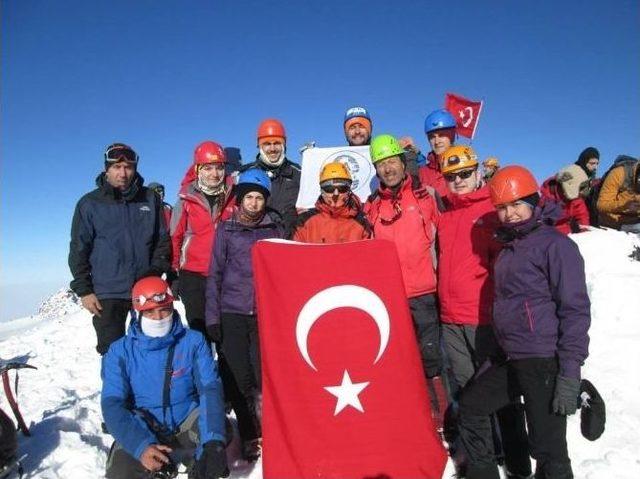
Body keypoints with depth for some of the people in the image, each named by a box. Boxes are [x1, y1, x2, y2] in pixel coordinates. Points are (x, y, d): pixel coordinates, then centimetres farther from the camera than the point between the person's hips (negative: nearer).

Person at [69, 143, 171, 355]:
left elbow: (162, 240, 10)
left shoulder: (150, 199, 6)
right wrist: (84, 290, -3)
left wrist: (156, 271, -3)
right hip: (107, 294, -1)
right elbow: (79, 250, 3)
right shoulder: (89, 203, 2)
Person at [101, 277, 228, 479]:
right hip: (142, 430, 1)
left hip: (187, 425, 0)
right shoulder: (120, 351, -5)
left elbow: (210, 388, -15)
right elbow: (112, 404, -14)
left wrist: (213, 441, -34)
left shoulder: (193, 341, -5)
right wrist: (141, 446, -33)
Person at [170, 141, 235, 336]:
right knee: (199, 327, 6)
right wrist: (173, 272, 5)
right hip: (193, 276, 0)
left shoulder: (234, 196, 2)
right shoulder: (187, 199, 0)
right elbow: (175, 237, 5)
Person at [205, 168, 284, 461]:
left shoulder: (275, 228, 9)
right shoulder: (226, 229, 7)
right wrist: (212, 316, -1)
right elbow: (215, 274, 6)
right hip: (232, 313, 0)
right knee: (240, 378, 1)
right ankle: (249, 437, 17)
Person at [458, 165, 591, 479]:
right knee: (471, 406, 15)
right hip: (512, 360, 9)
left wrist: (570, 373, -18)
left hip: (544, 362, -8)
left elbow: (575, 310, -14)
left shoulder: (555, 244, -9)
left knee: (548, 450, -3)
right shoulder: (509, 247, 14)